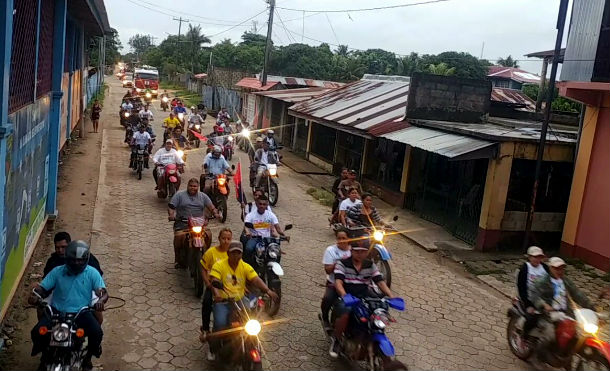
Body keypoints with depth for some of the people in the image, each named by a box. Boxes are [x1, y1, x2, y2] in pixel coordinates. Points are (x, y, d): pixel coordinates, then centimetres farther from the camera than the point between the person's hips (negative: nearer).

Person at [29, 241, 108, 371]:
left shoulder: (92, 273, -2)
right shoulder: (57, 272, 2)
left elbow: (103, 292, -8)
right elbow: (42, 287, 1)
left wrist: (101, 300, -32)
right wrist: (35, 295, -23)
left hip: (82, 312, -1)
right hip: (57, 311, 1)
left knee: (97, 333, -25)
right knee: (37, 332, -21)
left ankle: (88, 358, 8)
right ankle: (45, 356, 14)